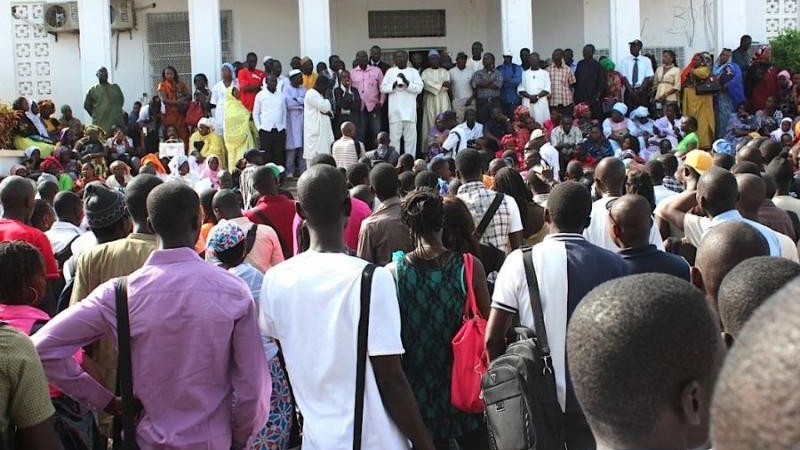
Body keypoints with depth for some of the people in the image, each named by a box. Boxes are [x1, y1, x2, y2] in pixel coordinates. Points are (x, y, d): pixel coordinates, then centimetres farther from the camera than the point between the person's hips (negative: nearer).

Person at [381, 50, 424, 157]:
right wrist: (393, 86, -13)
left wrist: (407, 83, -15)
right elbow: (383, 88, 5)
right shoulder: (390, 71, 12)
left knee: (410, 137, -2)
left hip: (409, 110, -1)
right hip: (394, 110, 1)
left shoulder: (413, 72, 9)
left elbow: (419, 88, -2)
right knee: (394, 137, 1)